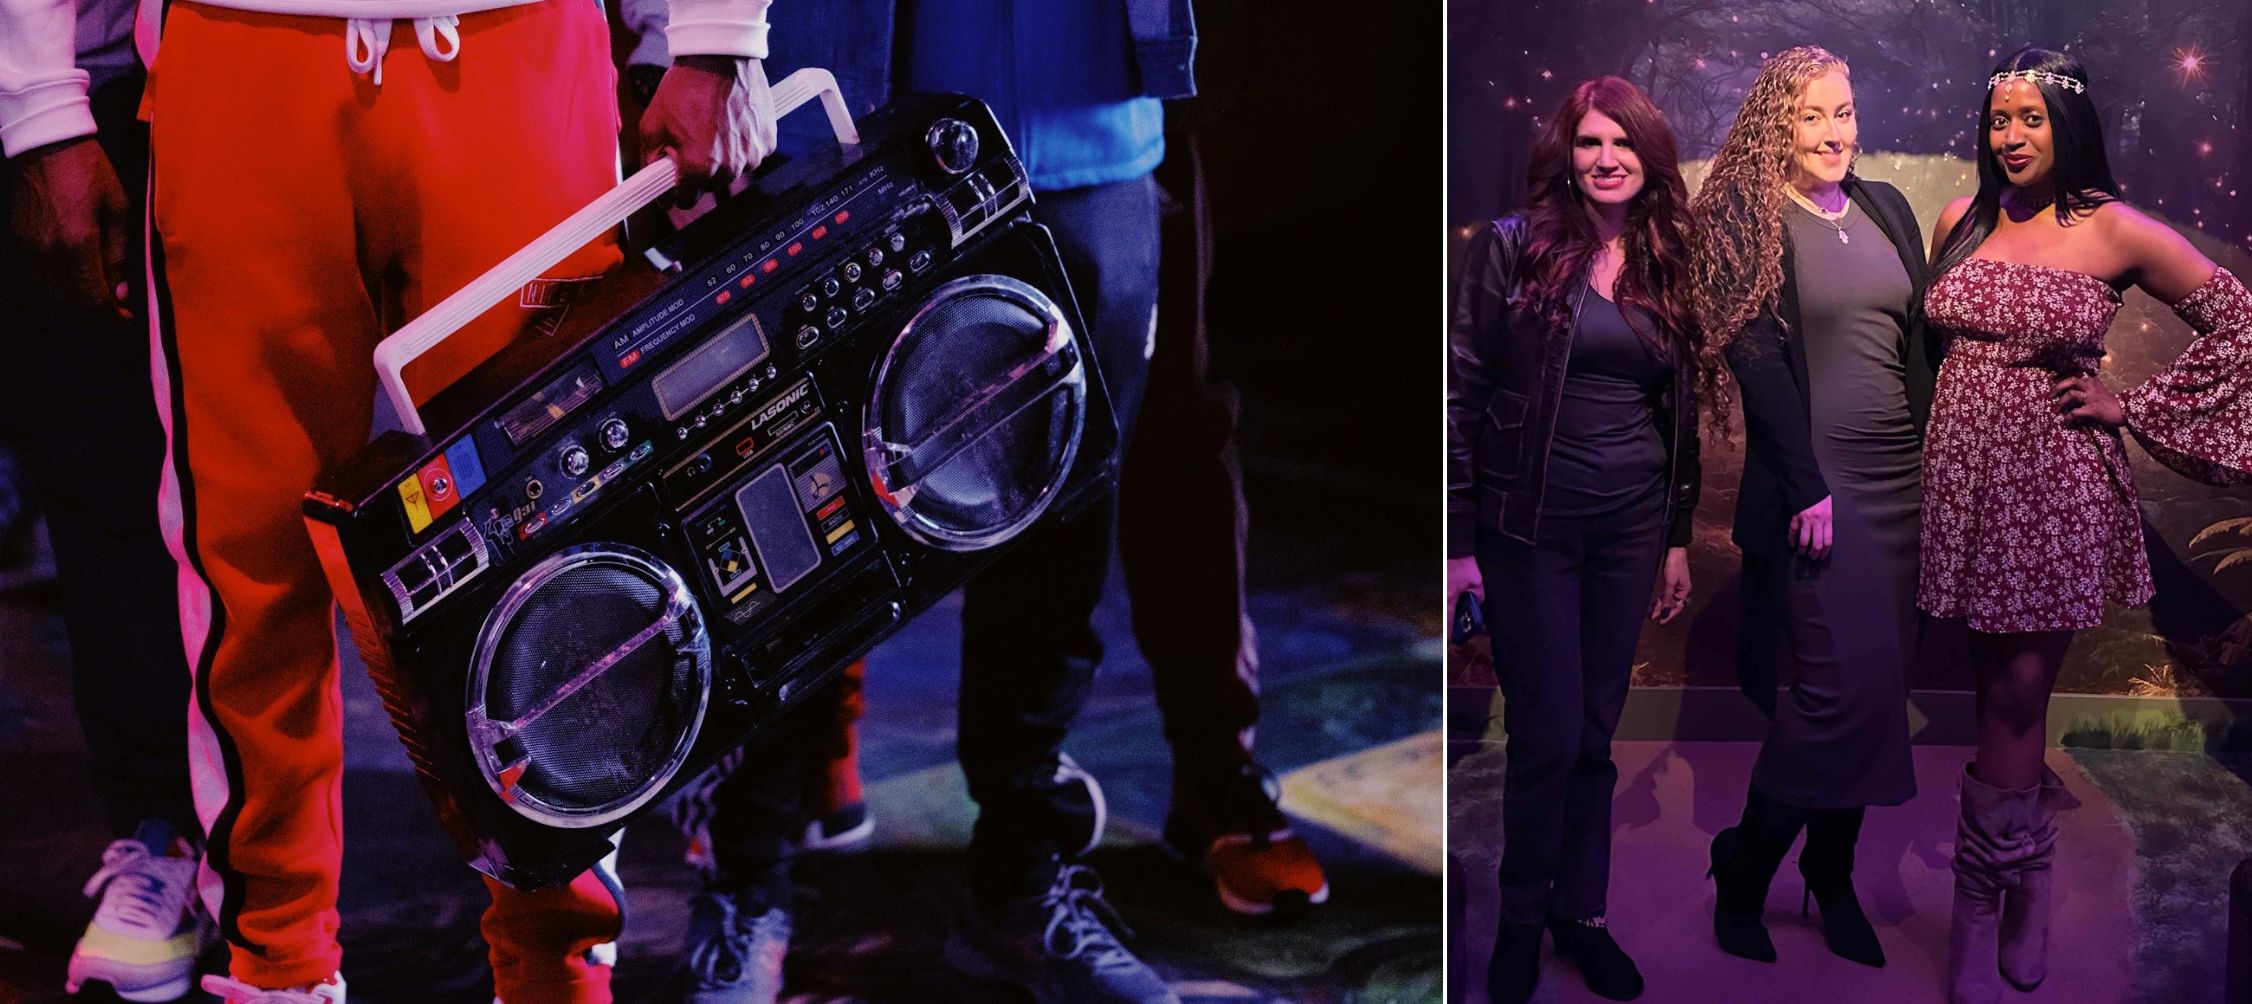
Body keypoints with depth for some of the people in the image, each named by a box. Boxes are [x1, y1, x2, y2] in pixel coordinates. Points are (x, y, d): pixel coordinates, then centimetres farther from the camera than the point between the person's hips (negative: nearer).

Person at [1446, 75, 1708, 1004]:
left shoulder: (1664, 264, 8)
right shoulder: (1513, 248, -5)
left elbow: (1679, 414, 15)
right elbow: (1463, 393, -7)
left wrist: (1678, 537, 15)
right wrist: (1459, 541, -10)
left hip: (1632, 527, 4)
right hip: (1532, 525, -4)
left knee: (1597, 730, 10)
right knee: (1548, 734, -1)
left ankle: (1582, 913, 24)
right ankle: (1523, 918, 19)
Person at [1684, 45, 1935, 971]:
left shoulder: (1887, 208, 12)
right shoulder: (1750, 219, -5)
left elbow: (1922, 336, 15)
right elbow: (1759, 358, -11)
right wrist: (1808, 489, -16)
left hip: (1902, 476, 6)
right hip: (1814, 478, -6)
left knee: (1877, 686, 6)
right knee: (1848, 682, -12)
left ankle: (1833, 878, 17)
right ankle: (1743, 871, 5)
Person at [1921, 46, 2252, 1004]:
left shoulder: (2114, 232, -6)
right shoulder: (1959, 221, 6)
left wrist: (2133, 409, -4)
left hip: (2055, 483, -3)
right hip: (1965, 472, 4)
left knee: (2017, 694, 0)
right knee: (2001, 690, 9)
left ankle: (1983, 902, 10)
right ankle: (2027, 864, 24)